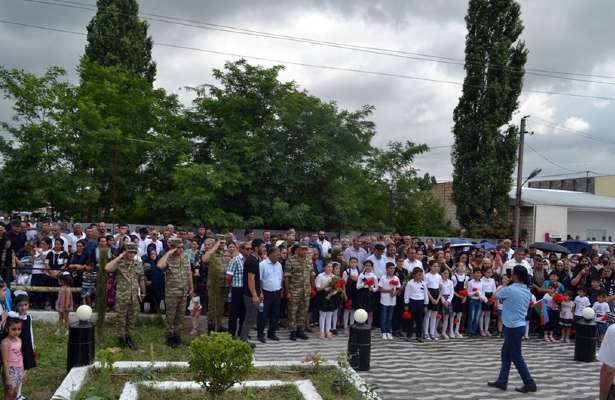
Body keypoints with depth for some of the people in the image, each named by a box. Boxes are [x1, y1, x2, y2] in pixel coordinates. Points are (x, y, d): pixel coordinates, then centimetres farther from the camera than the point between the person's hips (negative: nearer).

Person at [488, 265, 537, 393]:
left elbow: (498, 296, 1)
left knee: (516, 357, 2)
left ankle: (530, 384, 7)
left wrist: (504, 284, 15)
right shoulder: (527, 291, 6)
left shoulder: (509, 289, -19)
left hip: (513, 327, -9)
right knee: (506, 353, 15)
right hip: (519, 325, 9)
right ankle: (502, 381, 20)